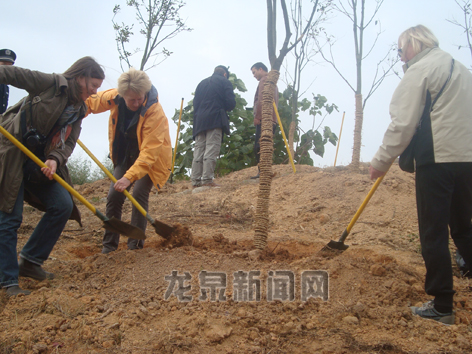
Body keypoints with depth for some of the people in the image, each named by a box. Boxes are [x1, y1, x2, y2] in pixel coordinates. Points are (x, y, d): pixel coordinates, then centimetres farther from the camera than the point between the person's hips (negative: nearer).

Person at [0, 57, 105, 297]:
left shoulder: (78, 110, 11)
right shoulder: (51, 84, -8)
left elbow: (69, 143, 3)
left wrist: (55, 159, -16)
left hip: (41, 162, 7)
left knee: (63, 206, -2)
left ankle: (30, 262, 12)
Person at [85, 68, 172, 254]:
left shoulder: (155, 112, -33)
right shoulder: (114, 98, -16)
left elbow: (149, 152, -37)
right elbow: (90, 102, 4)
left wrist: (130, 176, -44)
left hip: (151, 159, -5)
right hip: (125, 155, 5)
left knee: (139, 194, -20)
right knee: (114, 195, -2)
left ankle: (135, 245, -8)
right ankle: (109, 245, 9)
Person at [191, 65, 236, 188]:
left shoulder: (202, 83, 22)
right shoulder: (224, 82, 6)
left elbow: (195, 103, 17)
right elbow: (231, 103, -1)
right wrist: (224, 108, 18)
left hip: (199, 121, 5)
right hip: (215, 120, -5)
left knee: (198, 150, 3)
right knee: (211, 150, -9)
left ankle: (195, 181, 0)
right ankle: (207, 179, -15)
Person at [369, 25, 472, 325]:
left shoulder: (420, 69, -4)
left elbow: (403, 123, -12)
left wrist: (382, 161, -4)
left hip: (438, 159, -8)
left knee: (434, 233, -1)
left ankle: (442, 305, 4)